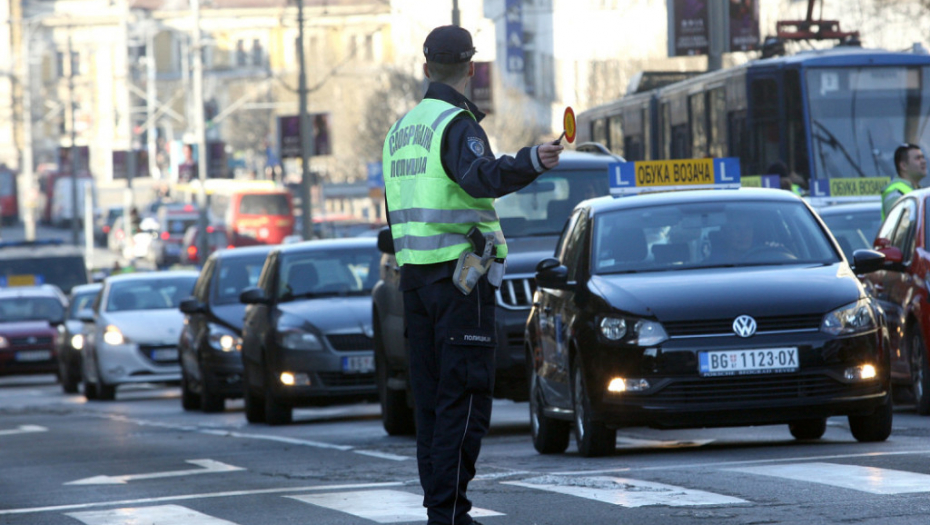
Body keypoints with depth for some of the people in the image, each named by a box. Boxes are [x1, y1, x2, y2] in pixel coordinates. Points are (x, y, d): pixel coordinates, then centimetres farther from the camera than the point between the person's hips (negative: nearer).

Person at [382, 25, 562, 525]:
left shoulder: (401, 128, 16)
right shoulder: (456, 123, -9)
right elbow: (481, 177, -30)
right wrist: (530, 162, -44)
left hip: (414, 272, 8)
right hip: (459, 272, -8)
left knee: (432, 397, 10)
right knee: (465, 396, -8)